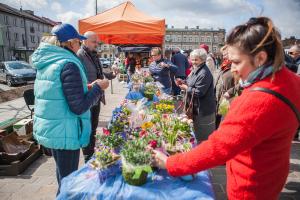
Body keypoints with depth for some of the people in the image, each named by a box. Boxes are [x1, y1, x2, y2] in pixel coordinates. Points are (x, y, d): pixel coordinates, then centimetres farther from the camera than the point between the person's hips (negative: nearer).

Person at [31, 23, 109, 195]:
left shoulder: (45, 63, 7)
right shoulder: (68, 64, -20)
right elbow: (79, 107, -23)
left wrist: (88, 87, 14)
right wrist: (98, 88, -10)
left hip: (48, 129, 9)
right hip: (64, 131, -9)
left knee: (62, 173, 27)